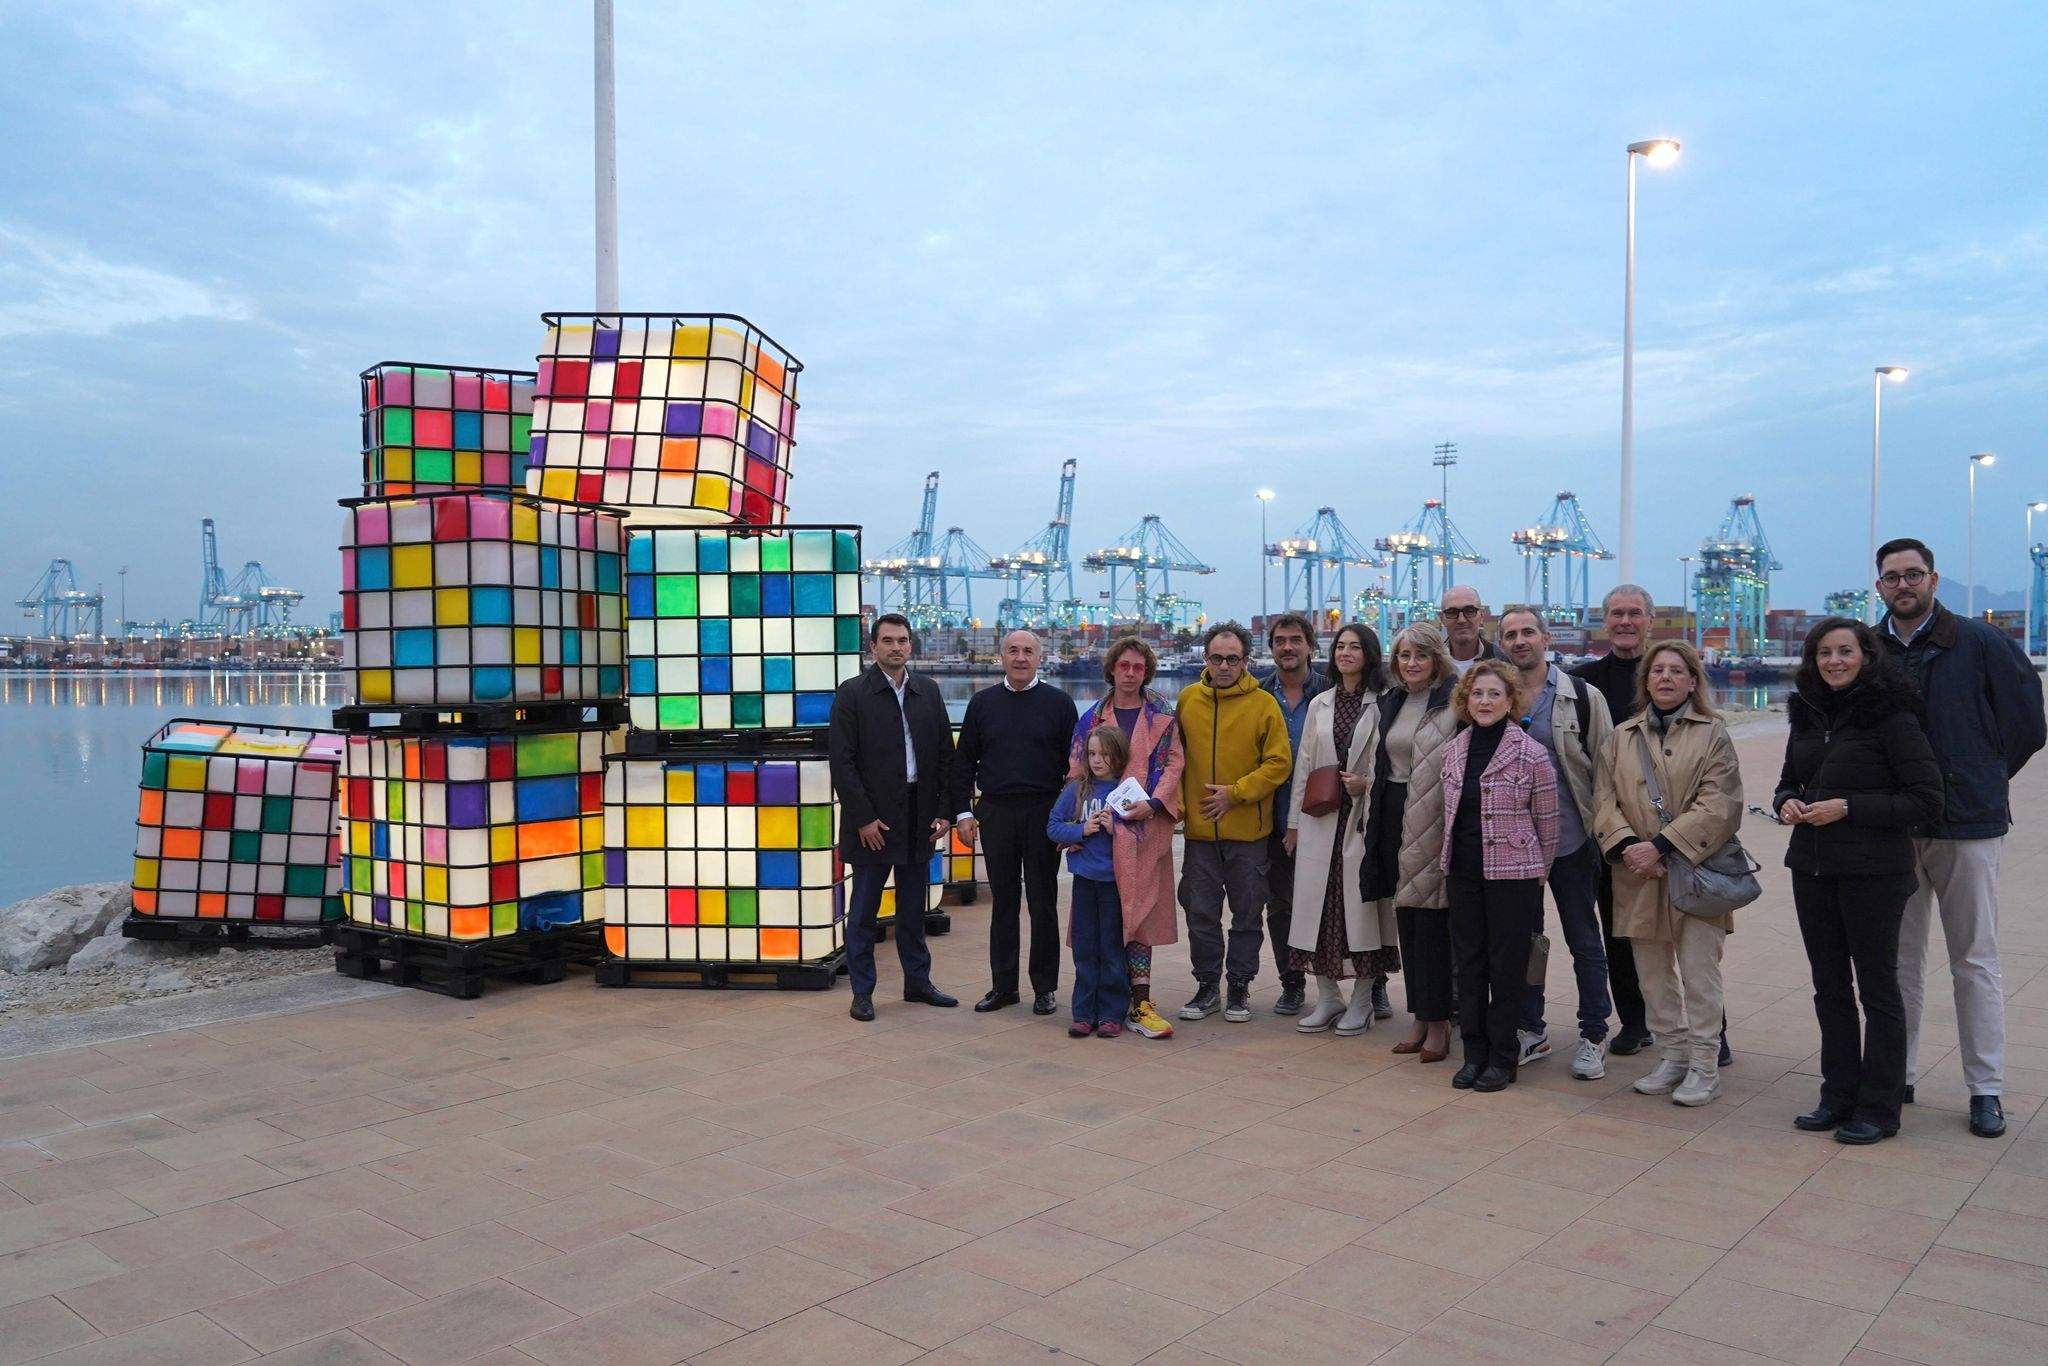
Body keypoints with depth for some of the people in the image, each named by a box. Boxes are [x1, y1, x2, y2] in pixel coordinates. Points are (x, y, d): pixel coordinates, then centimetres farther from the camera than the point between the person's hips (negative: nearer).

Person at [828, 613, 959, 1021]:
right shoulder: (853, 693, -6)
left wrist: (943, 811, 3)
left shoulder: (927, 691, 9)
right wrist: (863, 819, -13)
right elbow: (842, 762, -9)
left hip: (918, 817, 5)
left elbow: (946, 754, 10)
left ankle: (918, 982, 26)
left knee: (913, 908, 15)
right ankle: (862, 993, 13)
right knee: (863, 911, 4)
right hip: (873, 818, -4)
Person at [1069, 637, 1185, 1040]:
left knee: (1140, 910, -4)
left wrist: (1153, 803, -13)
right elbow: (1077, 771, 9)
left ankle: (1139, 1002, -3)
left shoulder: (1162, 716, 8)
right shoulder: (1092, 718, 10)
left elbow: (1173, 762, 1)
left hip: (1146, 828, -1)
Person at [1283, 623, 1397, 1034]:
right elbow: (1303, 766, 13)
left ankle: (1361, 1001, 11)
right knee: (1319, 904, 4)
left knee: (1361, 903, -1)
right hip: (1319, 818, 4)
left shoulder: (1383, 705, -2)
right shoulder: (1319, 705, 13)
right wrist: (1293, 823, 12)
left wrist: (1368, 784, -17)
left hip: (1362, 818, -4)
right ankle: (1328, 997, 16)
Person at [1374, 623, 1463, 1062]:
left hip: (1433, 823, -7)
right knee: (1407, 923, 11)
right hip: (1395, 819, 7)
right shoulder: (1391, 701, 13)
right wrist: (1374, 820, 19)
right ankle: (1422, 1019, 21)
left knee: (1432, 922, -2)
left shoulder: (1454, 702, -9)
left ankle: (1437, 1023, 8)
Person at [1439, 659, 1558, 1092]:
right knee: (1468, 962, 9)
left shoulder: (1531, 755, -9)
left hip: (1512, 875, -5)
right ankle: (1474, 1052, 20)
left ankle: (1503, 1057, 15)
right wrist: (1452, 860, 14)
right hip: (1462, 873, 5)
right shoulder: (1452, 751, 6)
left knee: (1507, 965, 2)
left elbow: (1547, 822, -2)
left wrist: (1536, 874, 3)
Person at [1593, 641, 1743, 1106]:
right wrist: (1624, 846, -12)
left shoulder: (1712, 734, 0)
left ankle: (1704, 1065, 10)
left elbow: (1719, 805, -9)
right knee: (1653, 974, 11)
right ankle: (1673, 1056, 24)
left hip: (1694, 871, -4)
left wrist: (1662, 846, -16)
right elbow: (1605, 799, 5)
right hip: (1638, 874, 4)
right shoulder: (1622, 737, 11)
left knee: (1698, 970, -1)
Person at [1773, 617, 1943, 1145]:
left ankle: (1879, 1108, 14)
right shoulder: (1808, 715, 10)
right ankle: (1839, 1096, 24)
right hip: (1812, 869, 6)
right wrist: (1786, 802, -2)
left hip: (1873, 872, -6)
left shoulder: (1891, 717, -10)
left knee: (1877, 988, 4)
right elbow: (1788, 782, 20)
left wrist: (1848, 808, -19)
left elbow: (1926, 800, -12)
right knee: (1830, 987, 13)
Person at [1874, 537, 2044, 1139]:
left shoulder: (1981, 643, -4)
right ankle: (1895, 1075, 19)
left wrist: (1983, 779, 8)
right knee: (1898, 960, 9)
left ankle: (1986, 1090, 12)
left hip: (1967, 824, -3)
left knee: (1975, 961, 3)